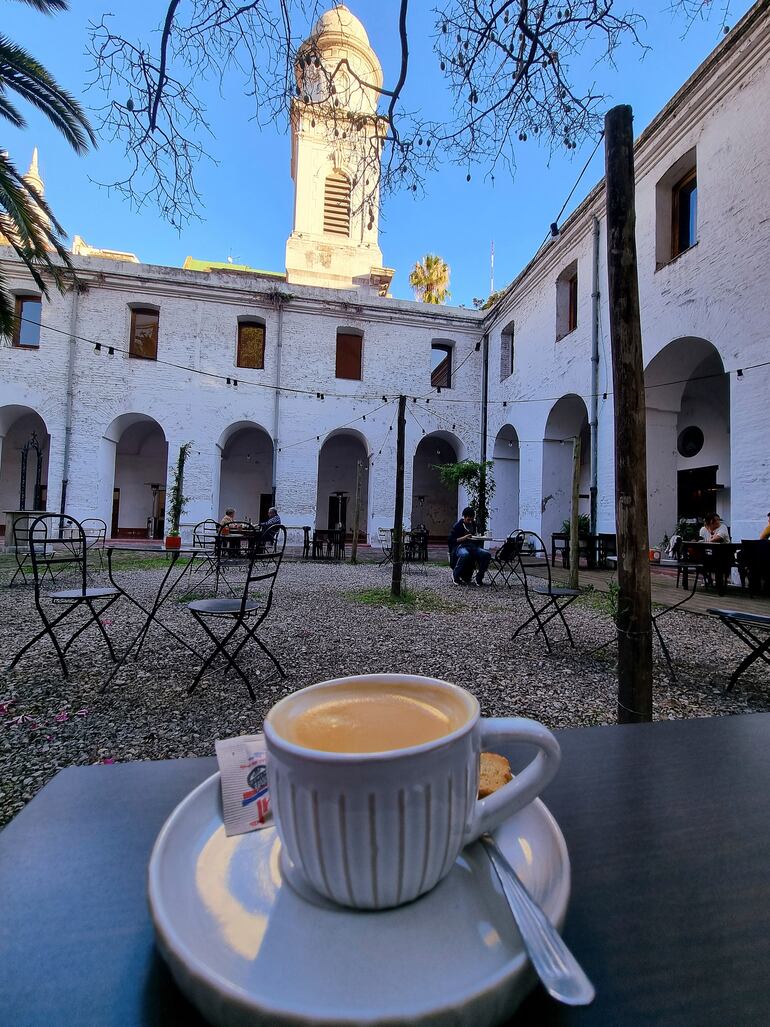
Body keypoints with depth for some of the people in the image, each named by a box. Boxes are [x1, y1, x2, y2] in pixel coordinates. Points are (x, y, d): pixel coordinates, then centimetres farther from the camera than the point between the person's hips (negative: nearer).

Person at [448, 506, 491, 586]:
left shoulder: (475, 526, 19)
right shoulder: (458, 526, 4)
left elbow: (479, 540, 25)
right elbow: (450, 541, -4)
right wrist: (463, 538, -13)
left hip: (474, 546, 5)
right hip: (460, 546, -5)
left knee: (487, 554, -26)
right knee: (465, 555, -42)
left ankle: (479, 578, -11)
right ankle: (455, 575, -17)